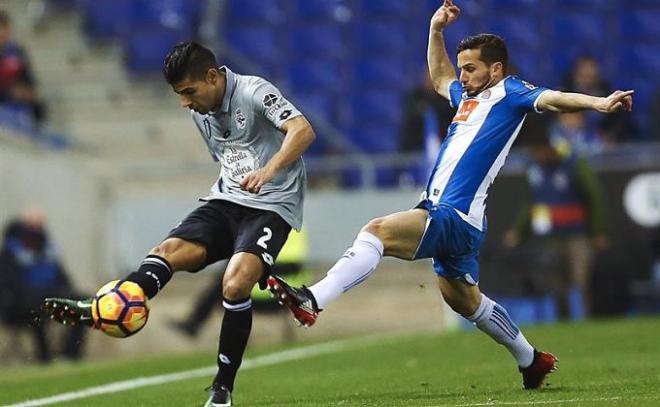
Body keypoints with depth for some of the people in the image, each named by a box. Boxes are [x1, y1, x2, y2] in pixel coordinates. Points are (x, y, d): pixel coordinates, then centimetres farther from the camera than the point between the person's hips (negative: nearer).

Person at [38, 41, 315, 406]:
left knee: (235, 285, -28)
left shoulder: (254, 92, -14)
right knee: (171, 250, -20)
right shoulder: (200, 112, 11)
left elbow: (303, 131, -30)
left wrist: (268, 171, -45)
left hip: (271, 207, -7)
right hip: (226, 200, 7)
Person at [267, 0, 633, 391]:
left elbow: (551, 98, -19)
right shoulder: (468, 95, 21)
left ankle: (312, 300, -38)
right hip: (442, 212, 10)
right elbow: (440, 78, 42)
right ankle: (530, 359, 40)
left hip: (456, 216, -10)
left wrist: (598, 103, -35)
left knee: (378, 230, -28)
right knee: (463, 298, 24)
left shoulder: (510, 92, -2)